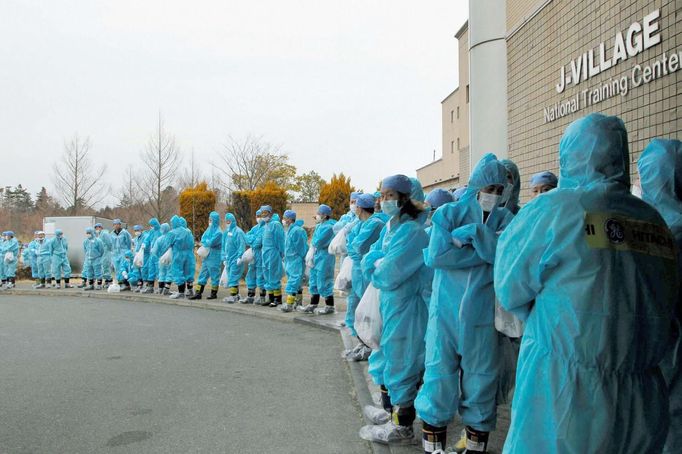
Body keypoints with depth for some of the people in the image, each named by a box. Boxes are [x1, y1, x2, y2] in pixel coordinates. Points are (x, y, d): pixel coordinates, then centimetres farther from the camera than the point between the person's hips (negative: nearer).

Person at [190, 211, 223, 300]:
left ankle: (214, 293, 10)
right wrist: (208, 242, -10)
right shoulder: (209, 229, 14)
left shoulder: (218, 232, -12)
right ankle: (198, 293, 9)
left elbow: (211, 243, -19)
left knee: (214, 275, 1)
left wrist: (205, 241, -1)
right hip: (206, 256, 8)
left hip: (214, 257, -8)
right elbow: (202, 239, 9)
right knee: (203, 274, 7)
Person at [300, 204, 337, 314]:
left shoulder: (329, 227, -16)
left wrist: (313, 244, -2)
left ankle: (329, 306, 9)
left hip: (325, 257, -9)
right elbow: (313, 242, 13)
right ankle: (313, 305, 24)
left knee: (324, 283, -3)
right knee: (314, 281, 14)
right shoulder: (319, 226, 12)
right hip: (316, 256, 9)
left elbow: (319, 242, -22)